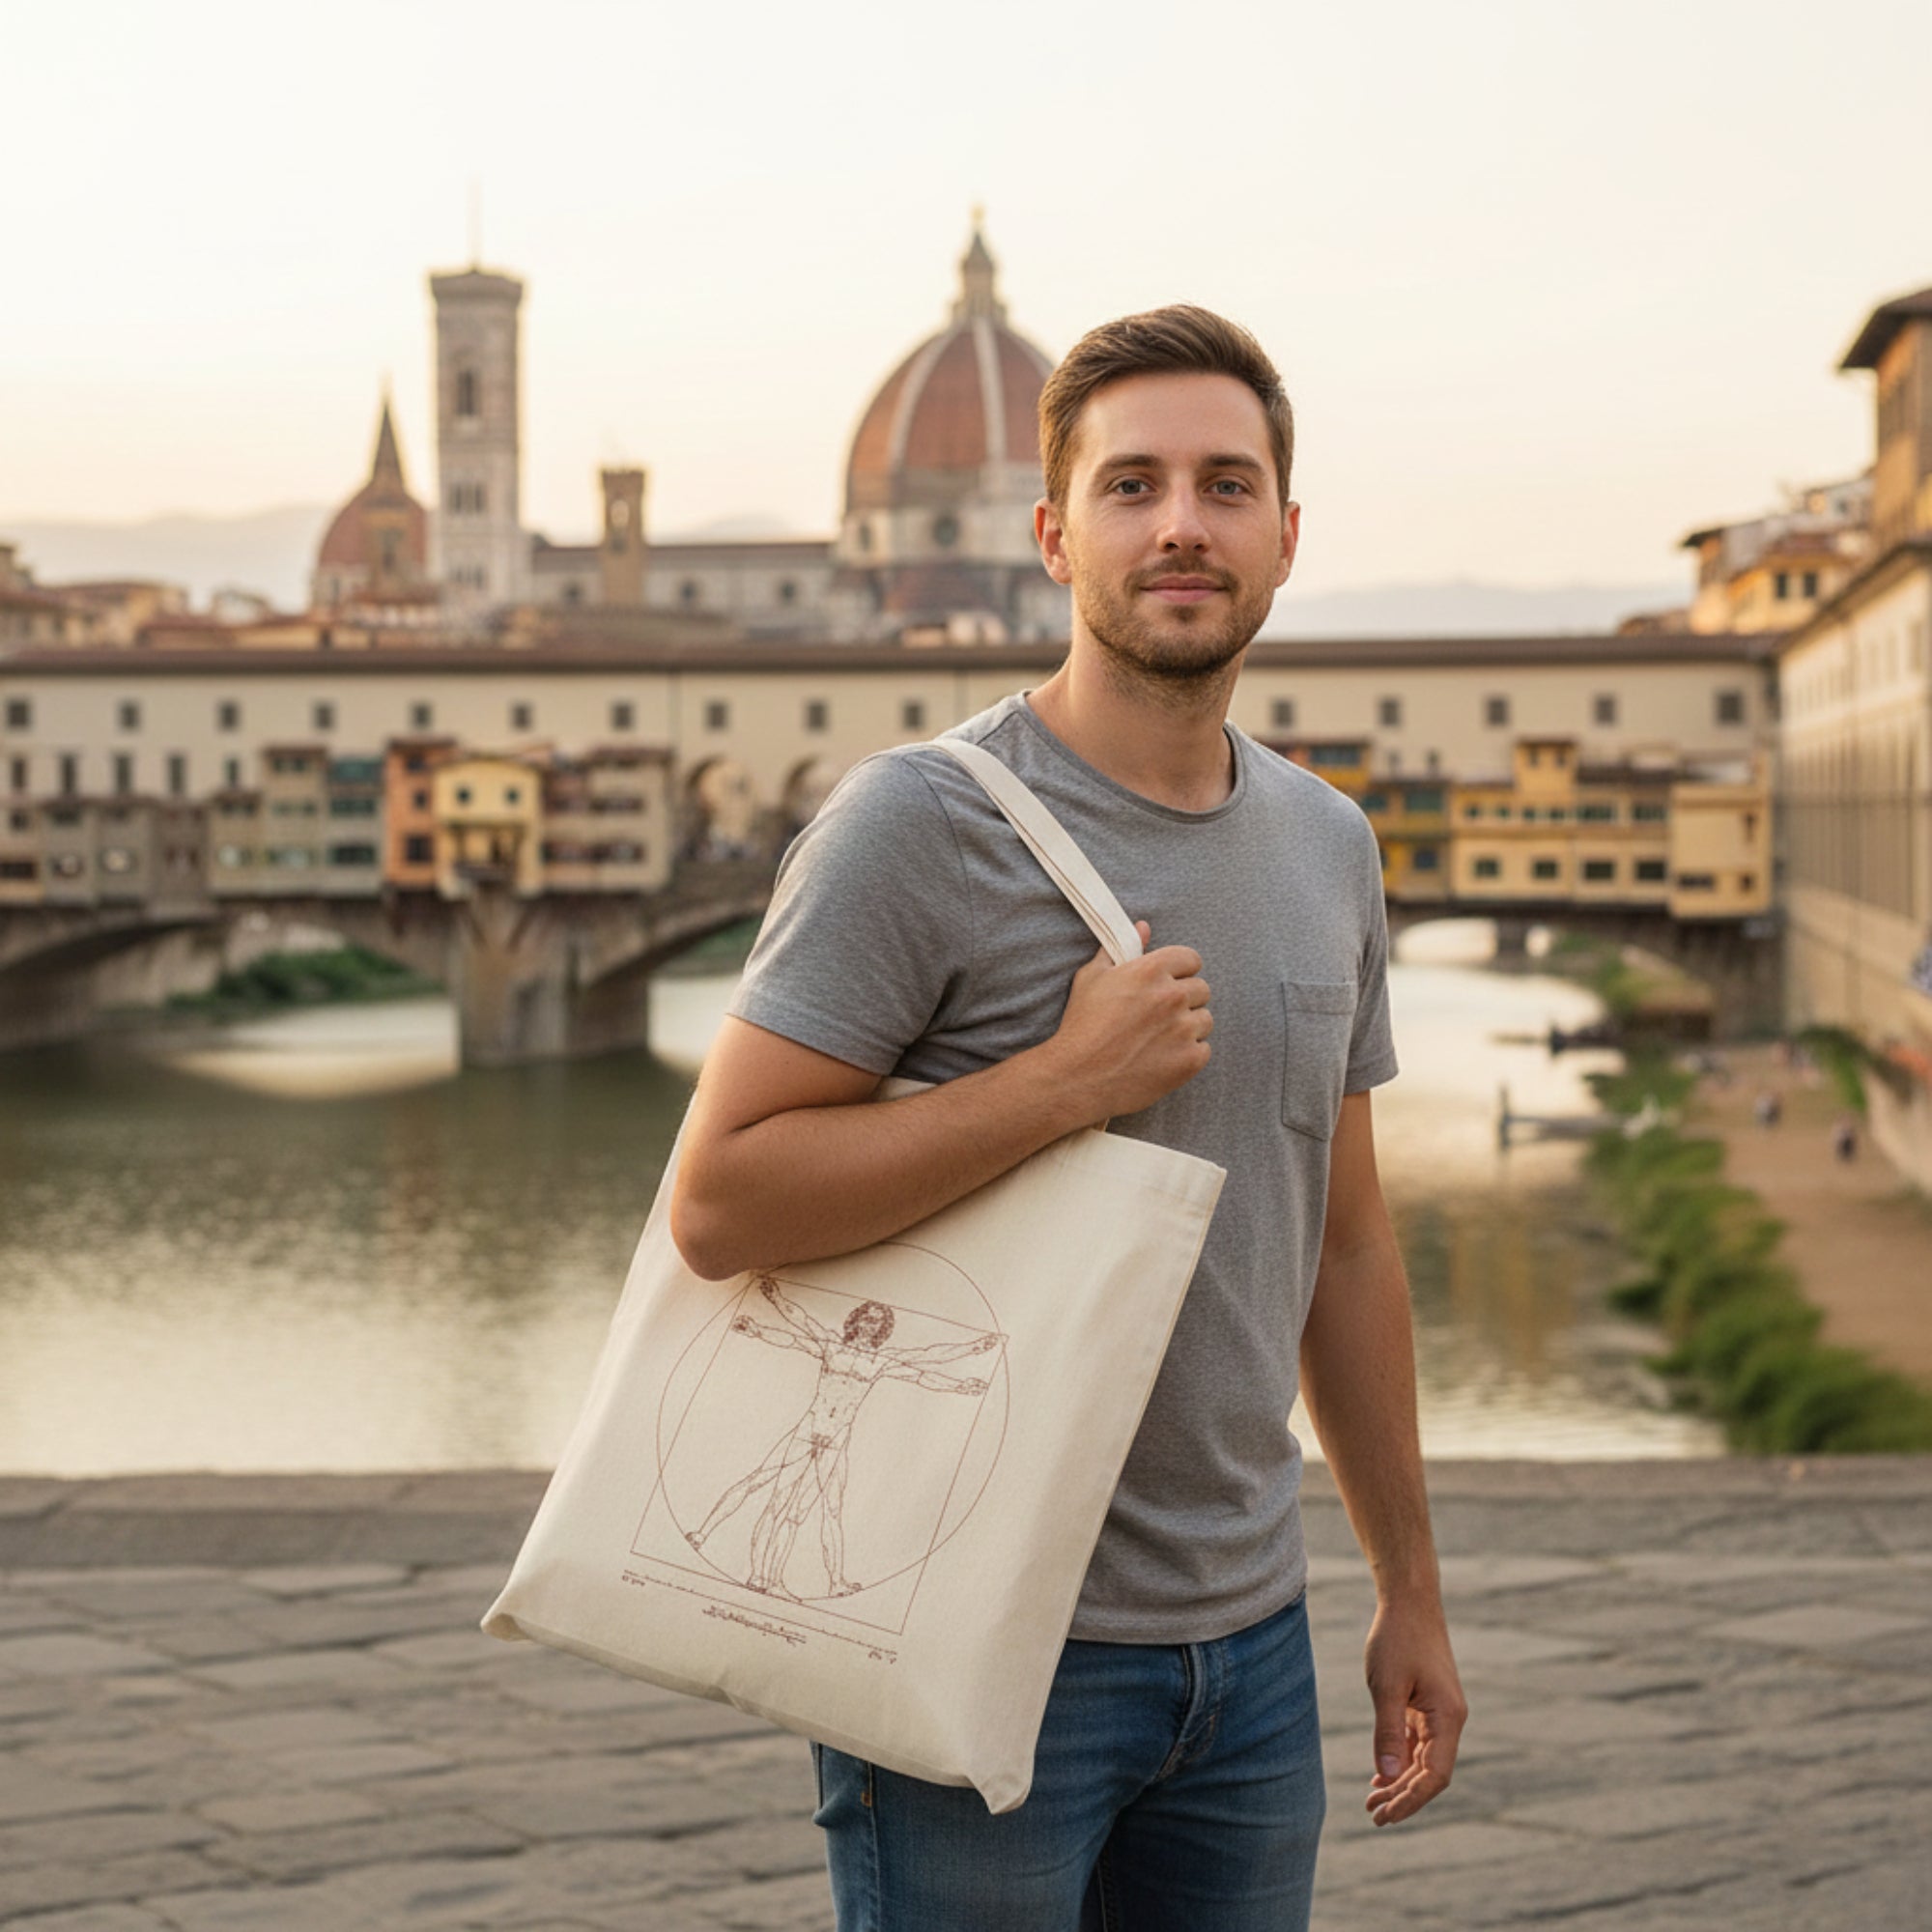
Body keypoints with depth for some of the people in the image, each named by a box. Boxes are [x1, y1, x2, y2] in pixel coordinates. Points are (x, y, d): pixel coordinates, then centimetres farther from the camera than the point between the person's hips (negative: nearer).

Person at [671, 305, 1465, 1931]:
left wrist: (1412, 1588, 17)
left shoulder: (1327, 847, 9)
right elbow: (720, 1201, -18)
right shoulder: (924, 822, -12)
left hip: (1250, 1639, 6)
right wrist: (1065, 1081, -22)